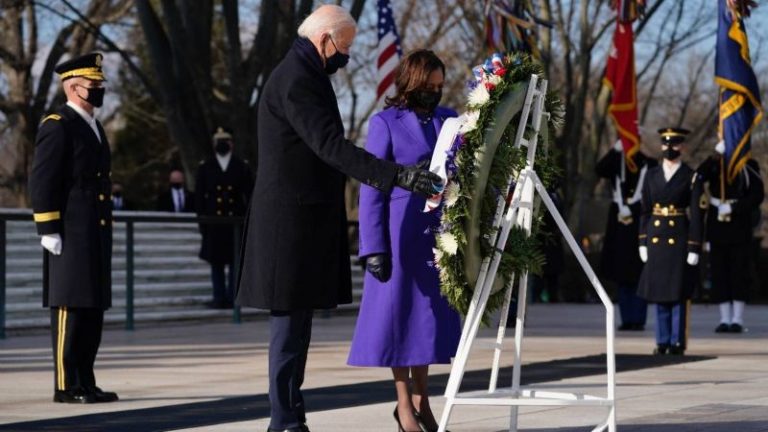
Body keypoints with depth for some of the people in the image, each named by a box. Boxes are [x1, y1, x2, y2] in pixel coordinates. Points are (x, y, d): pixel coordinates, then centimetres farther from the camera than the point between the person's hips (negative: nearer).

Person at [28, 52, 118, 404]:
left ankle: (86, 383, 13)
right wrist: (49, 230, -18)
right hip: (71, 236, -9)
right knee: (70, 308, -7)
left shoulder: (94, 128, 20)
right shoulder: (57, 127, -9)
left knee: (93, 309, 9)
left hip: (95, 238, 9)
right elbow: (42, 183, -14)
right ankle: (66, 386, -5)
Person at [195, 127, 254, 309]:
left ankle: (232, 298, 1)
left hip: (237, 222, -1)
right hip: (214, 223, 1)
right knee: (216, 261, 3)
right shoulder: (205, 167, 6)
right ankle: (219, 298, 4)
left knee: (235, 260, 1)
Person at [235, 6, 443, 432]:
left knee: (295, 323, 10)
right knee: (290, 322, -8)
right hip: (292, 223, -10)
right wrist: (398, 175, -32)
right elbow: (331, 146, -26)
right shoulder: (295, 81, -16)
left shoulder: (304, 75, 17)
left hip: (302, 221, 10)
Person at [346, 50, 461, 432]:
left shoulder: (448, 121, 9)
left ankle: (420, 398, 19)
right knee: (400, 308, 2)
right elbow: (371, 188, -5)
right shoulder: (386, 123, -3)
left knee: (431, 311, 8)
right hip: (401, 232, -4)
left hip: (439, 232, 4)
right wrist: (374, 247, -11)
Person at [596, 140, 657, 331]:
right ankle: (627, 319, 8)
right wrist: (615, 149, -16)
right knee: (621, 274, 4)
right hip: (619, 224, 3)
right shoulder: (616, 162, 11)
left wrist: (631, 208, -9)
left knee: (639, 273, -4)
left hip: (640, 223, -3)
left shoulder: (649, 164, 3)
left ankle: (638, 320, -3)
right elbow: (600, 170, -9)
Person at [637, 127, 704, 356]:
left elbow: (696, 215, -3)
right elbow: (645, 211, 11)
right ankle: (663, 341, 12)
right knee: (659, 291, 6)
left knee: (678, 292, -2)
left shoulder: (691, 178, -2)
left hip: (679, 238, -3)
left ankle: (678, 341, 4)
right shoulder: (651, 175, 9)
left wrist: (694, 248, -8)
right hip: (656, 238, 4)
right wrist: (642, 242, 5)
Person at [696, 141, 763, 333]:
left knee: (739, 272, -2)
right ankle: (725, 319, 8)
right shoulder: (714, 164, 7)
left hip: (740, 229, -2)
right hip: (717, 227, 3)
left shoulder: (748, 166, 1)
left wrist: (733, 207, -14)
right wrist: (715, 156, -22)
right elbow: (697, 178, -13)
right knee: (719, 272, 3)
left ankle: (737, 319, 1)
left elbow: (757, 195, -5)